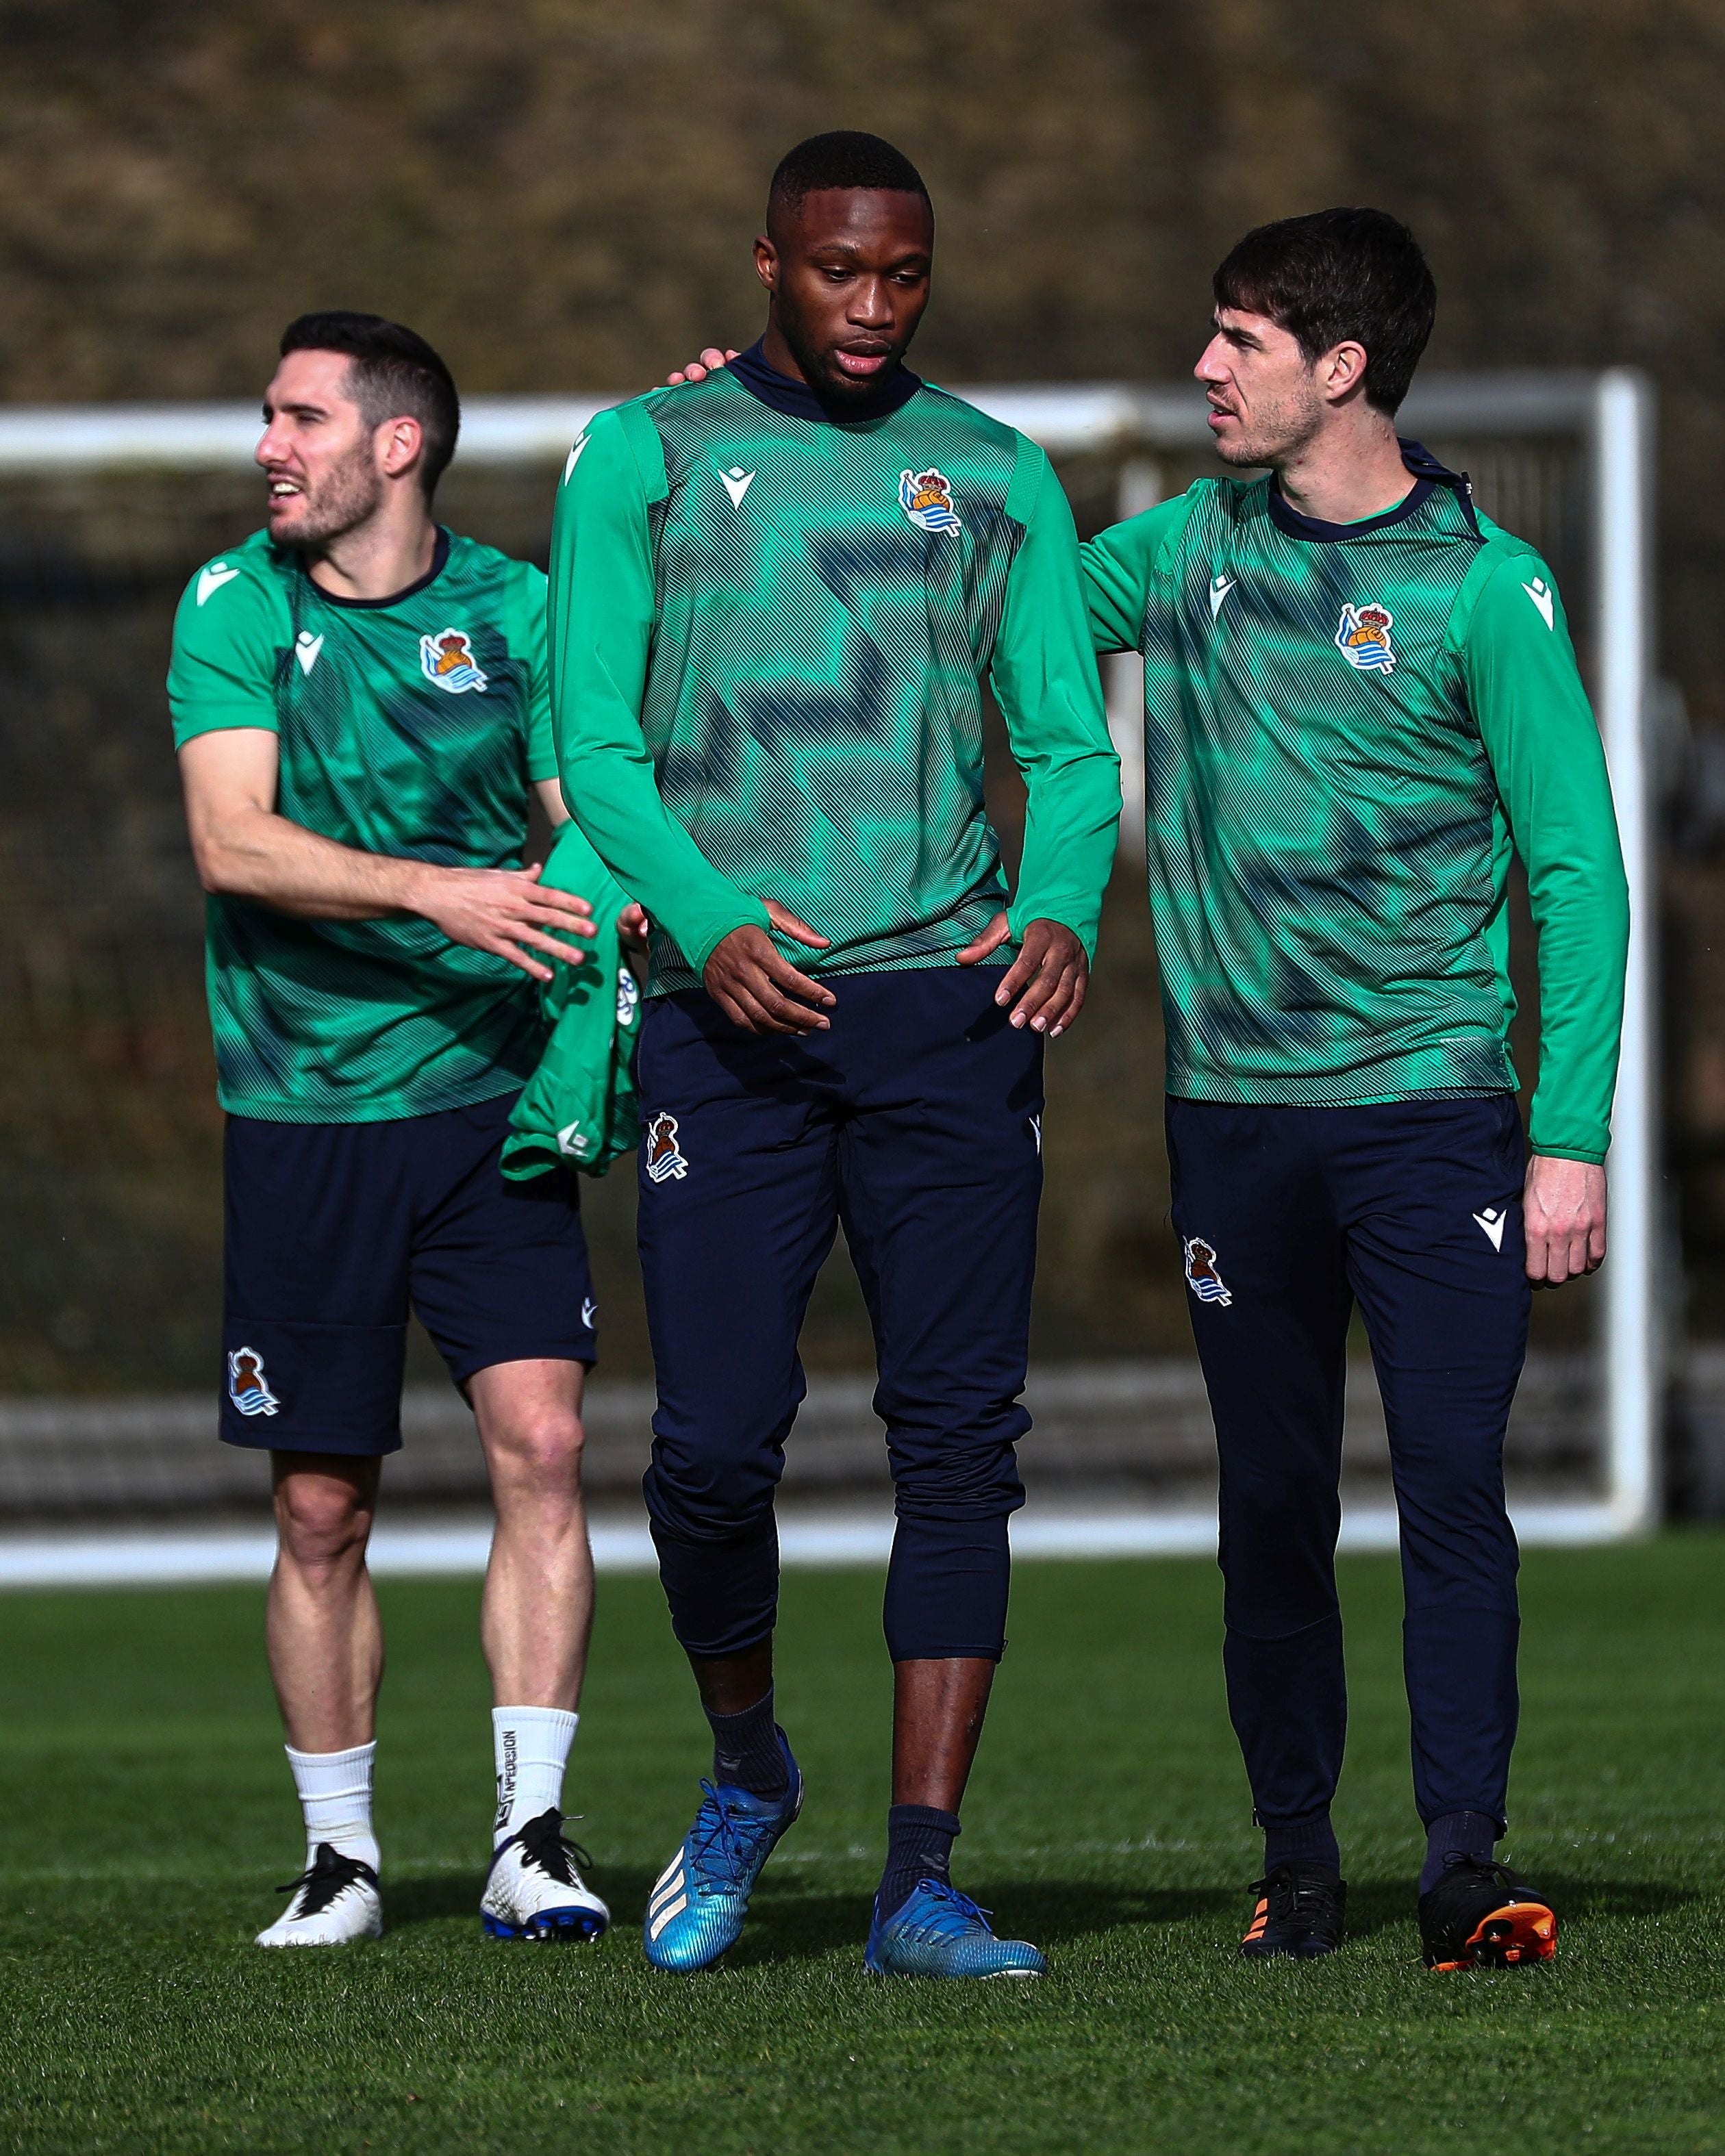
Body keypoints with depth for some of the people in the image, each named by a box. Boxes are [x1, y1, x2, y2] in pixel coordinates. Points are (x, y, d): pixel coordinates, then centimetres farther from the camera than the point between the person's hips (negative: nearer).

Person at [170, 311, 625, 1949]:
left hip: (493, 1101, 0)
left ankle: (529, 1840, -9)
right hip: (302, 1118, 0)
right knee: (322, 1508, 4)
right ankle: (340, 1857, 18)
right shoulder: (234, 609, 0)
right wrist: (437, 892, -24)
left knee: (539, 1442, -13)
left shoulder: (512, 613, 3)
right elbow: (232, 842, -13)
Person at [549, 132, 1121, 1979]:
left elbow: (1069, 749, 12)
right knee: (715, 1442, -7)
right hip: (733, 1009, -2)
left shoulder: (997, 478, 13)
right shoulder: (644, 459, 7)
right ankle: (744, 1772, 21)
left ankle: (920, 1883, -2)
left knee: (958, 1439, -5)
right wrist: (706, 922, -15)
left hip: (946, 1002, 2)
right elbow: (596, 743, 3)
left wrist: (1061, 908, -9)